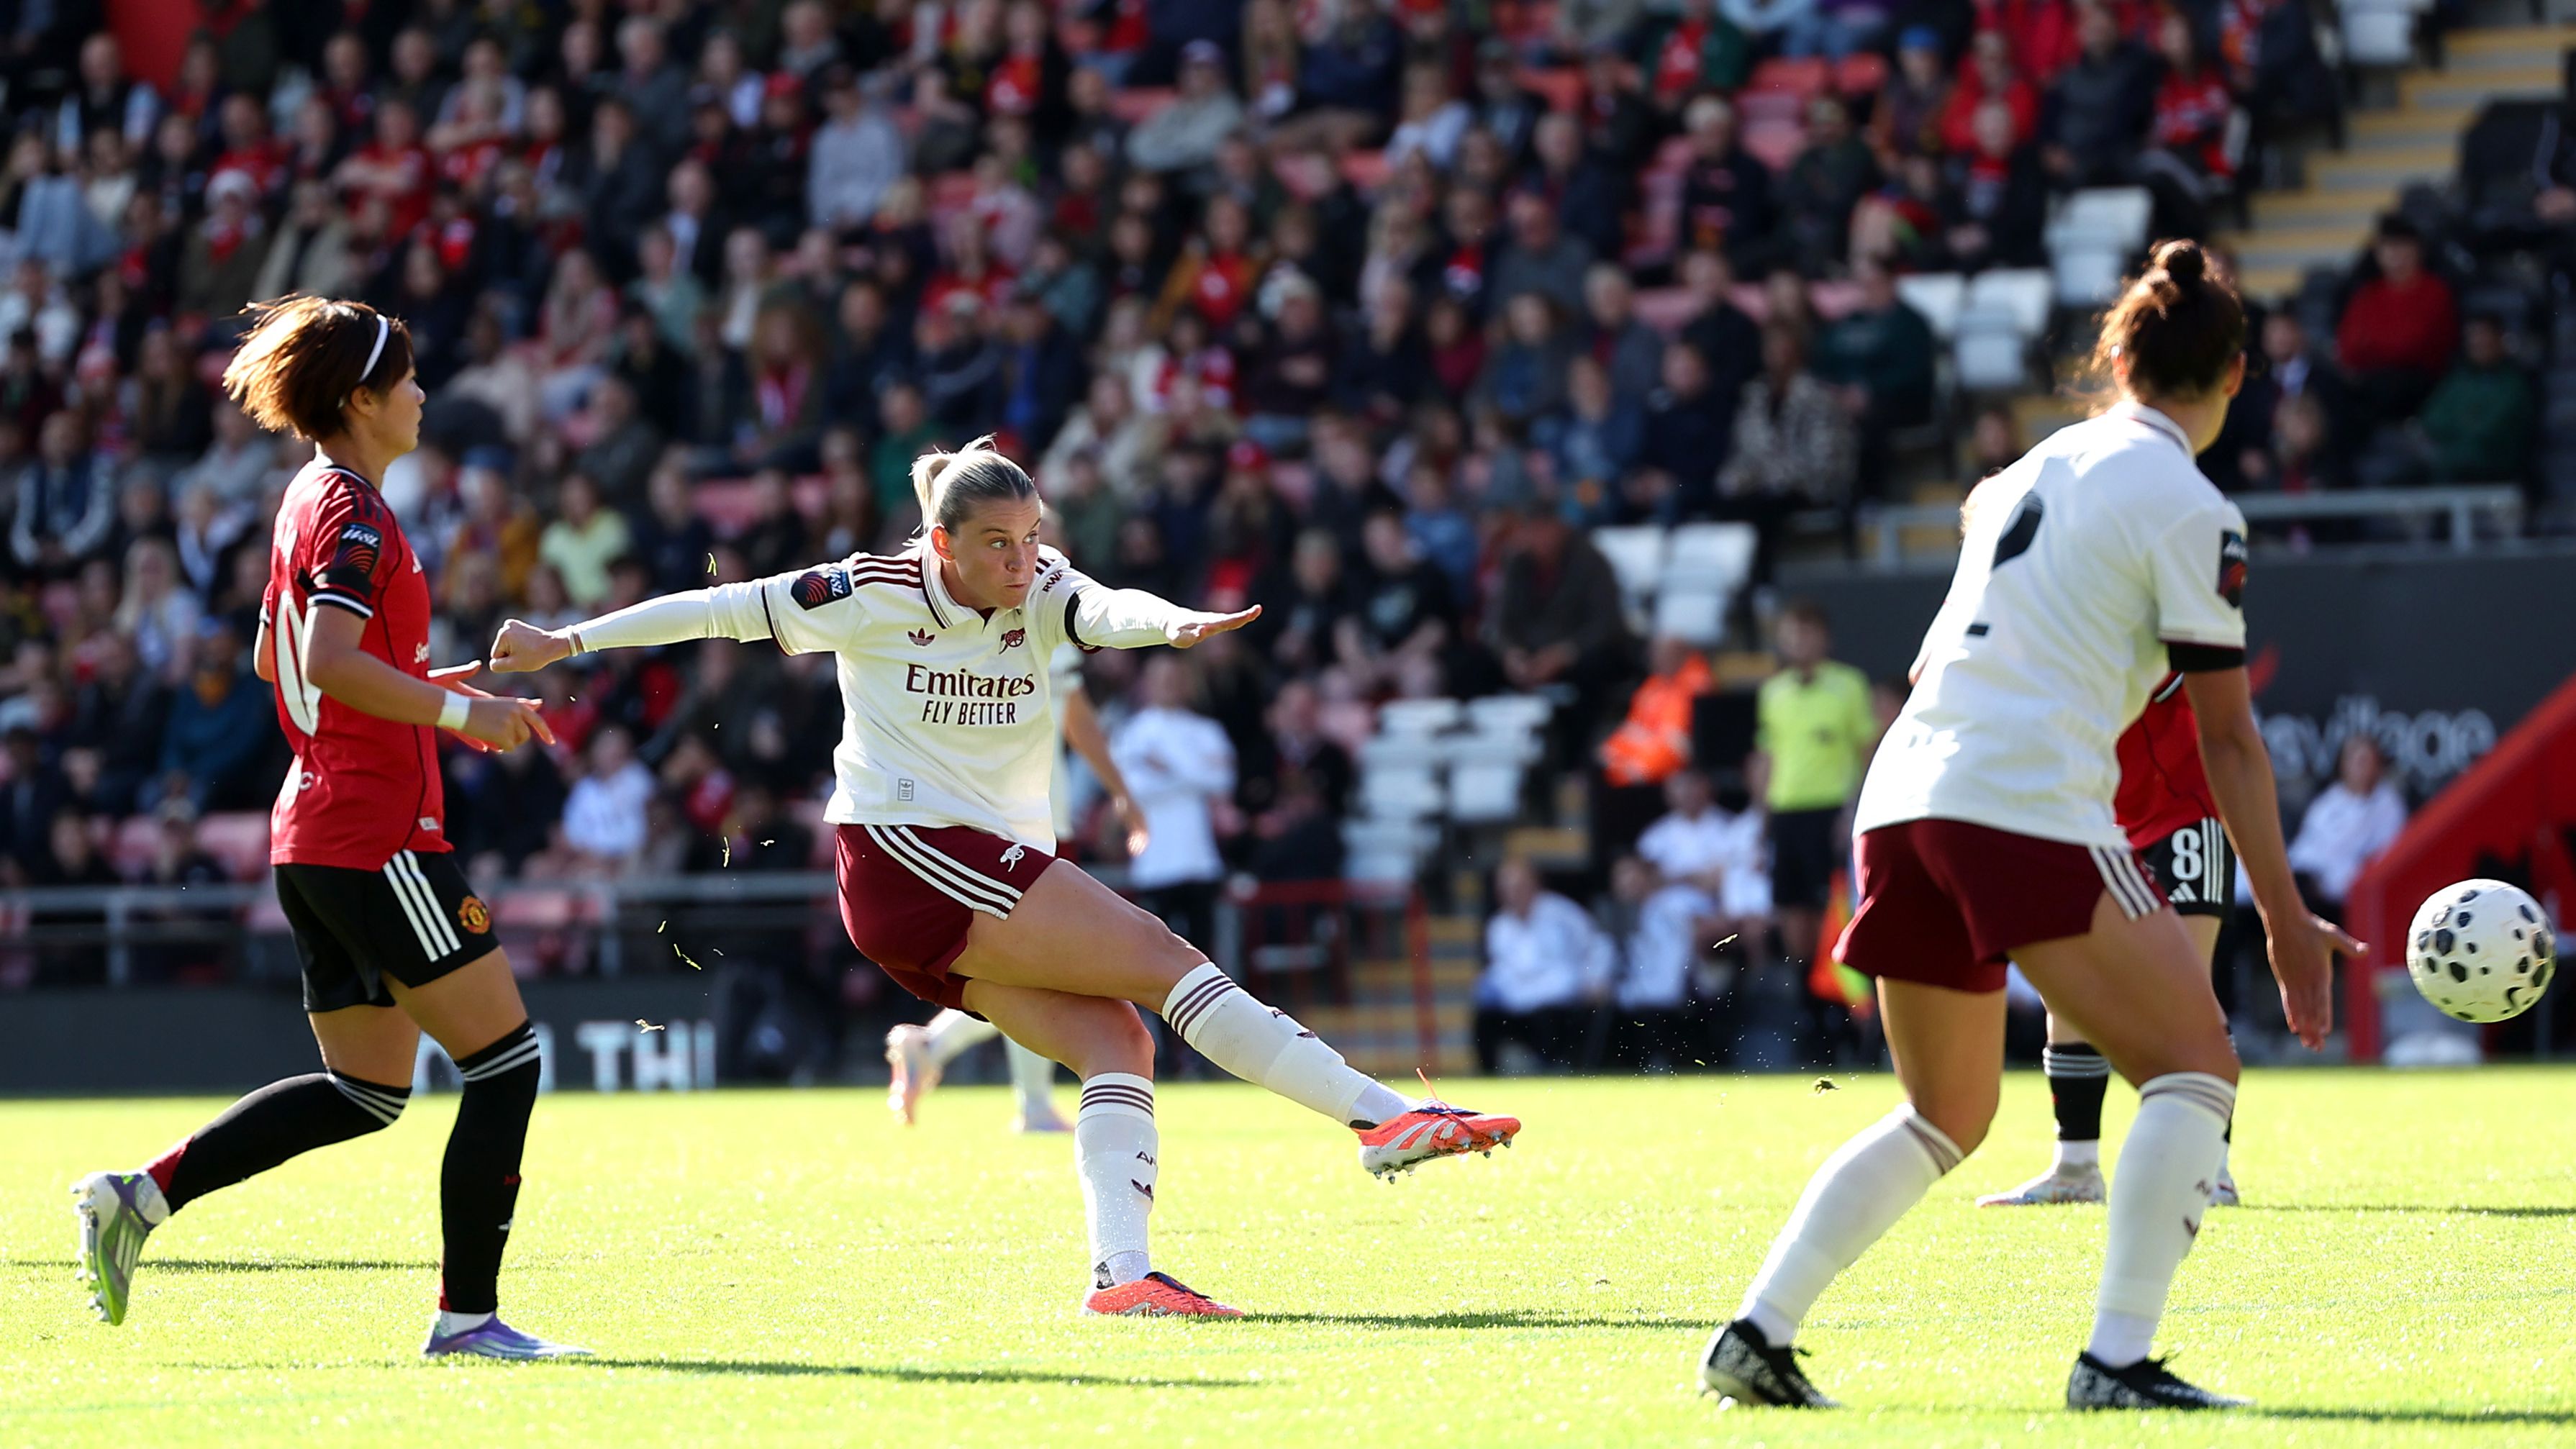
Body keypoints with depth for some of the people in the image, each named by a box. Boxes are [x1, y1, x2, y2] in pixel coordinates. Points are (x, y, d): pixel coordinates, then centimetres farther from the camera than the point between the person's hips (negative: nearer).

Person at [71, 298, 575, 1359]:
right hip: (378, 834, -10)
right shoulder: (354, 512, -13)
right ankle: (467, 1315, -4)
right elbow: (331, 664, -26)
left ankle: (142, 1193, 7)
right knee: (506, 1059, -4)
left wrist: (434, 684, 24)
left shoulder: (310, 501, 17)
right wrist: (460, 711, -22)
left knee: (367, 1089, 14)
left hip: (314, 827, 10)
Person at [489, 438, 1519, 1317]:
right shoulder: (875, 595, -8)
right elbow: (728, 610, 1)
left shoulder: (1040, 594, 1)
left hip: (999, 873, 6)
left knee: (1118, 1042, -14)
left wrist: (1172, 622, -45)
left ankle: (1121, 1269, -21)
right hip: (908, 855, -6)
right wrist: (569, 643, 5)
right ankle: (1384, 1117, -19)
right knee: (1163, 958, -15)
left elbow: (1107, 611, -21)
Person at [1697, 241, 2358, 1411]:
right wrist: (2285, 920, 2)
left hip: (1902, 795, 7)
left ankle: (1758, 1334, 8)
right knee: (2193, 1066, 1)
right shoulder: (2190, 511, -1)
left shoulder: (2030, 473, 21)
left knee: (1946, 1116, 19)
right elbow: (2227, 737, -2)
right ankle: (2117, 1359, -11)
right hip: (2031, 802, -7)